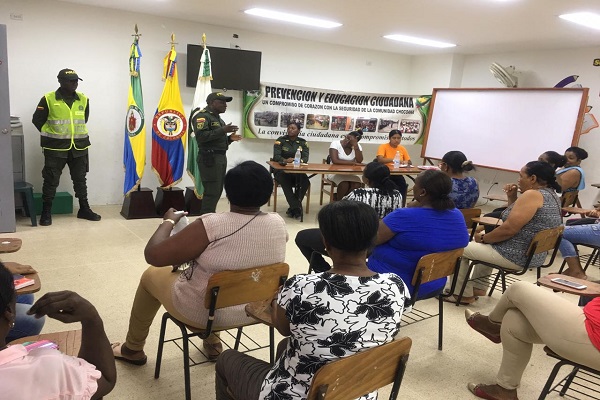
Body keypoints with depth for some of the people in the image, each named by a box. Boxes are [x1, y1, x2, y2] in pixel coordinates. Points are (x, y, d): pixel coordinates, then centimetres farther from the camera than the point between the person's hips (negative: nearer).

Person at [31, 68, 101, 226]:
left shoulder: (83, 99, 4)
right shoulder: (48, 99, -7)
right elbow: (37, 120, 1)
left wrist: (77, 133, 14)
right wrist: (51, 135, 3)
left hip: (79, 147, 4)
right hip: (55, 148, -3)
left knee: (80, 180, 11)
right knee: (51, 181, 1)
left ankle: (84, 209, 21)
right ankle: (46, 212, 12)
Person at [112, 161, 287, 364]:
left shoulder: (211, 226, -29)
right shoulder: (279, 223, -13)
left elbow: (153, 255, -24)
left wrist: (168, 221, -6)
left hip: (204, 311, -5)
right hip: (253, 310, 5)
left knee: (151, 275, 23)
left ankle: (132, 350, 41)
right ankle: (212, 343, 42)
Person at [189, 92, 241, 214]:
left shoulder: (218, 118, 21)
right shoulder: (202, 116, -7)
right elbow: (201, 136, -22)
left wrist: (229, 138, 7)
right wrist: (222, 131, -21)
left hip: (221, 157, 9)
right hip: (209, 158, -9)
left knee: (217, 191, 10)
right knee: (211, 192, -11)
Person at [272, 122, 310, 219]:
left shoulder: (303, 142, 10)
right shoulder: (280, 140, 3)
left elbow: (305, 158, -3)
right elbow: (276, 156, -9)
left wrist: (297, 160, -27)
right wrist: (285, 160, -31)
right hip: (281, 170, -2)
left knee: (305, 182, -28)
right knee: (285, 182, -36)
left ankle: (293, 208, -15)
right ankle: (297, 208, -28)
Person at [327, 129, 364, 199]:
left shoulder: (357, 146, 1)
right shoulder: (335, 143, -10)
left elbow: (359, 161, -14)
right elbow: (335, 161, -24)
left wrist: (355, 146, -21)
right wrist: (352, 163, -21)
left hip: (350, 173, 4)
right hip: (335, 172, -3)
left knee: (357, 185, -26)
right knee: (345, 184, -32)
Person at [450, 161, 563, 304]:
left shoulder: (532, 195, -21)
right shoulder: (552, 196, 10)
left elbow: (508, 229, -26)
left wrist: (483, 238, -12)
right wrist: (512, 198, 6)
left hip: (515, 256, -10)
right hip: (533, 256, 10)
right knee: (487, 246, 34)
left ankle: (463, 294, 12)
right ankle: (479, 287, 36)